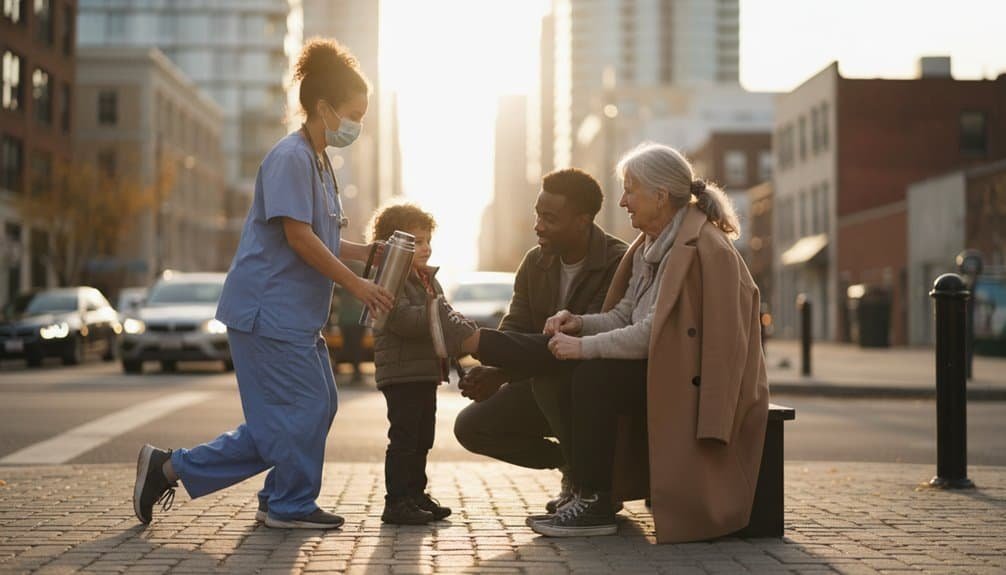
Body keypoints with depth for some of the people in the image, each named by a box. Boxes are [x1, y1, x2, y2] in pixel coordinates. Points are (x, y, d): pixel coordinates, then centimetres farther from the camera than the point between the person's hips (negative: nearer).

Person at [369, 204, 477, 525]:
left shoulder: (429, 280, 18)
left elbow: (444, 315, 22)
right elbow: (402, 318, -26)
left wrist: (463, 330, 1)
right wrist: (438, 314, -25)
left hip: (426, 373, 10)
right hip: (401, 374, -9)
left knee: (422, 438, 15)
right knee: (403, 438, -8)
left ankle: (415, 494, 25)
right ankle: (397, 502, -3)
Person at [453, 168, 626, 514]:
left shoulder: (617, 263, -21)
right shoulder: (535, 262, 3)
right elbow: (514, 329, -1)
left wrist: (502, 373, -36)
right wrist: (490, 370, -26)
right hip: (548, 384, 7)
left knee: (547, 372, -37)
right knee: (470, 426, -7)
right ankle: (569, 462, 10)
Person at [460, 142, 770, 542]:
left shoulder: (699, 248, -20)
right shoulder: (651, 245, 10)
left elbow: (655, 332, -25)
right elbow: (625, 315, 11)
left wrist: (585, 346, -22)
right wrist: (580, 324, -7)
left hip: (691, 381, -9)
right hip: (661, 367, 9)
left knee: (595, 374, -25)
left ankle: (596, 507, -18)